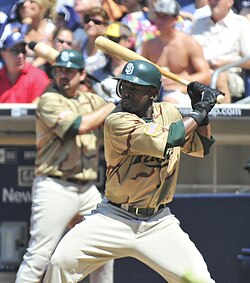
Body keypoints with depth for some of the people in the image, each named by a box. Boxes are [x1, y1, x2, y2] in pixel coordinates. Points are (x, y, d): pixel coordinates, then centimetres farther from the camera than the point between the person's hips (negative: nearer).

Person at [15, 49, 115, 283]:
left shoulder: (91, 100, 14)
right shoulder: (49, 101, -7)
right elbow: (78, 125, -20)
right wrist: (113, 106, -12)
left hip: (87, 189, 7)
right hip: (55, 187, -7)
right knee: (38, 257, -11)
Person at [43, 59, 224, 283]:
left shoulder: (168, 112, 5)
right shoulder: (117, 121, -16)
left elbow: (200, 148, 19)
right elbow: (167, 141, -27)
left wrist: (203, 111, 3)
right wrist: (199, 112, -15)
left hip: (158, 223, 4)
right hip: (115, 219, -4)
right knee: (62, 262, -19)